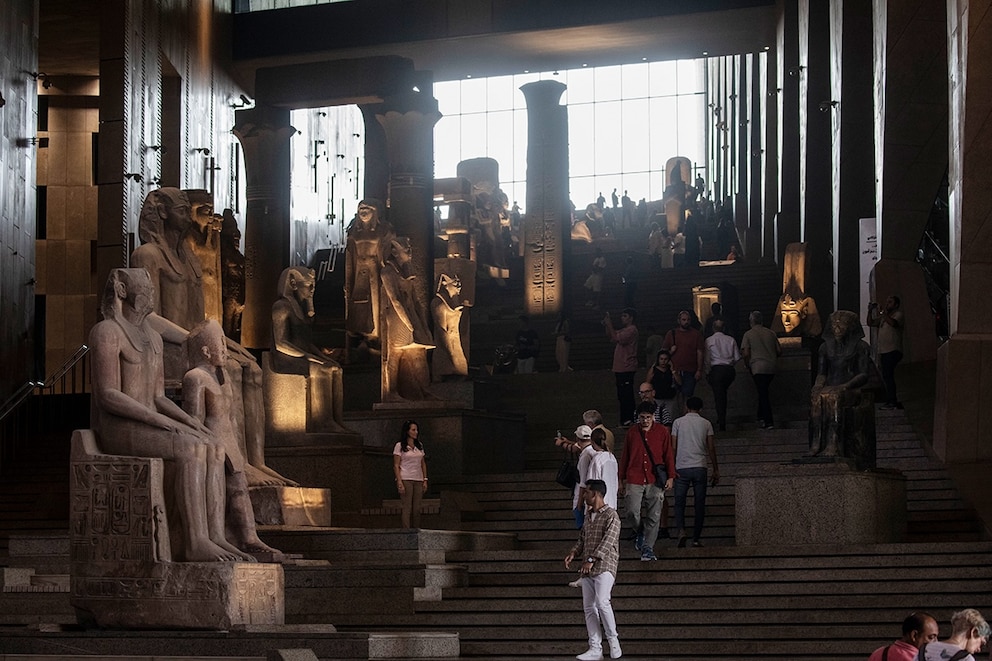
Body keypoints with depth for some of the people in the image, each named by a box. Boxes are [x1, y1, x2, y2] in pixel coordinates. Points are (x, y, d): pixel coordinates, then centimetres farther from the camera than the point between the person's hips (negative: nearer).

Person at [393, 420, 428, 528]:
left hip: (418, 480, 5)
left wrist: (425, 480, 9)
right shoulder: (399, 446, -1)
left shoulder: (419, 446, 15)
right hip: (406, 479, -5)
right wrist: (399, 482, -14)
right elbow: (396, 466, -5)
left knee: (417, 509, 3)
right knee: (407, 508, -9)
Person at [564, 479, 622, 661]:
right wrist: (573, 553, 3)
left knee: (602, 602, -22)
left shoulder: (611, 515, -6)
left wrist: (591, 560, -23)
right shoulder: (589, 516, 19)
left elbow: (608, 541, -15)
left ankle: (613, 641, -8)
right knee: (589, 608, 2)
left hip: (604, 566, -8)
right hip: (588, 570, 8)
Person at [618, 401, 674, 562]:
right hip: (634, 480, 0)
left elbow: (668, 455, 9)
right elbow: (624, 457, 14)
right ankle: (639, 532, 20)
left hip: (655, 481, 0)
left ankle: (648, 547, 5)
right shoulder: (631, 433, 8)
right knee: (632, 513, -10)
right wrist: (622, 479, 13)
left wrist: (670, 477, 2)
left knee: (654, 516, -2)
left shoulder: (662, 432, 5)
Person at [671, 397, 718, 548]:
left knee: (679, 503, 4)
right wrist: (716, 471, 9)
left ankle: (681, 531, -19)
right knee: (699, 504, 6)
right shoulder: (706, 424, 7)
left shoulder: (678, 422, 4)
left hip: (682, 468, -1)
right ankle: (696, 538, 6)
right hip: (700, 468, 1)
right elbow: (711, 448, 5)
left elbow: (673, 446, 1)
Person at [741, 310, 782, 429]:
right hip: (771, 368, 4)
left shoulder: (748, 334, -3)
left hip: (757, 367, -4)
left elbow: (746, 354, -8)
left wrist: (747, 365, 8)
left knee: (762, 393, -4)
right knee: (764, 392, 21)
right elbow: (779, 351, 10)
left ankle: (769, 422, -10)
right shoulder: (771, 333, 8)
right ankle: (761, 416, 26)